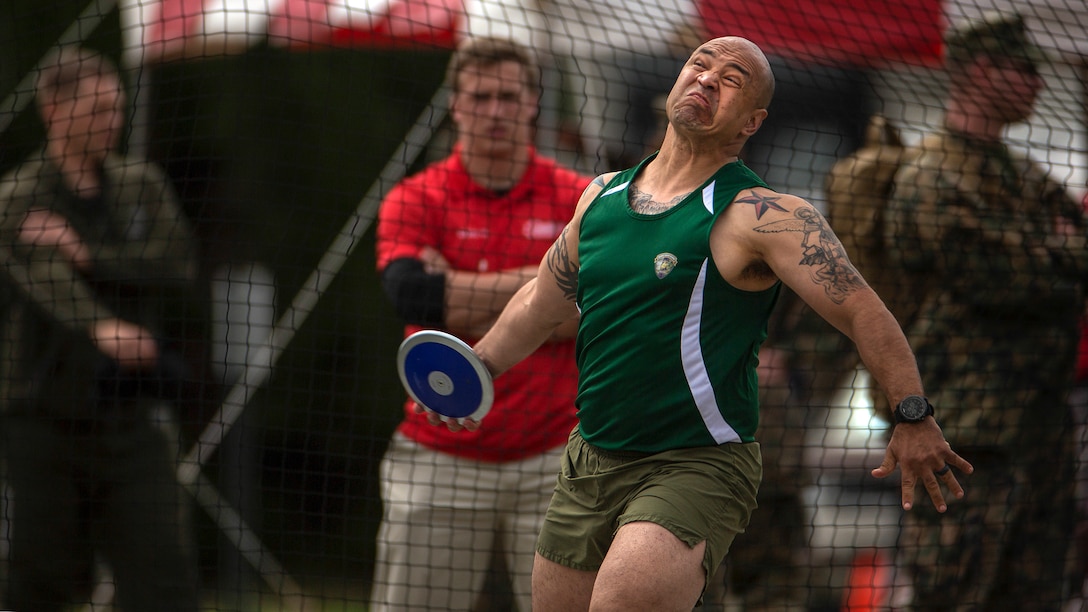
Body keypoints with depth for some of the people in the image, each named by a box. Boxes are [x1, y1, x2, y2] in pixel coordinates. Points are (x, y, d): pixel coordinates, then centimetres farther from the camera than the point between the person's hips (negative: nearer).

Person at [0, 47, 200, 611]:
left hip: (134, 418, 3)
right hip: (46, 419, -3)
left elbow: (180, 271, -3)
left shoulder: (142, 186, 11)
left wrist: (89, 255, -15)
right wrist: (102, 326, -42)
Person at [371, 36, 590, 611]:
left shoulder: (578, 198, 5)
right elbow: (414, 295, -17)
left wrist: (462, 301, -12)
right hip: (439, 459, 0)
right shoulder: (414, 200, 2)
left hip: (549, 457, 0)